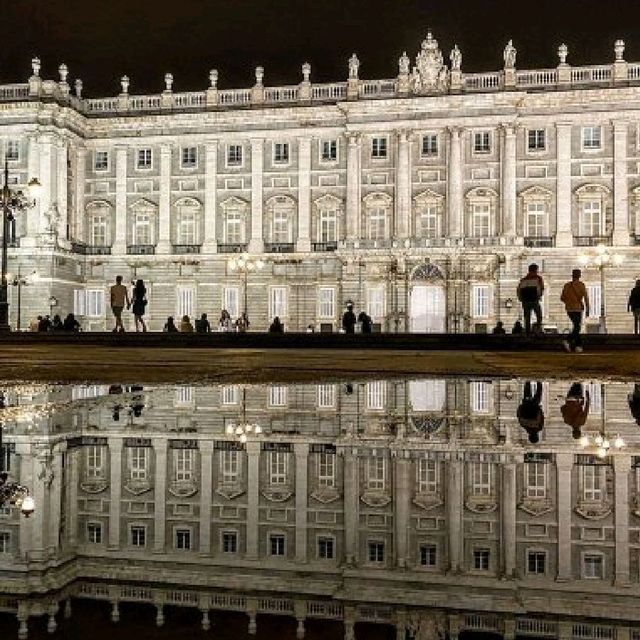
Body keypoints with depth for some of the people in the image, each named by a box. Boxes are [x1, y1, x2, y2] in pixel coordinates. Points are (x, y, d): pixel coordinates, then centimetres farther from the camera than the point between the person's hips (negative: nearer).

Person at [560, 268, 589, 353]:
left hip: (569, 309, 5)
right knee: (577, 328, -3)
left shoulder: (567, 285, 4)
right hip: (578, 309, -5)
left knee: (576, 326, 17)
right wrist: (587, 309, -4)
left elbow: (562, 298, 5)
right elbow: (586, 297, -10)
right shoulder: (581, 285, -6)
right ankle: (568, 341, -23)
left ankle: (578, 345, 16)